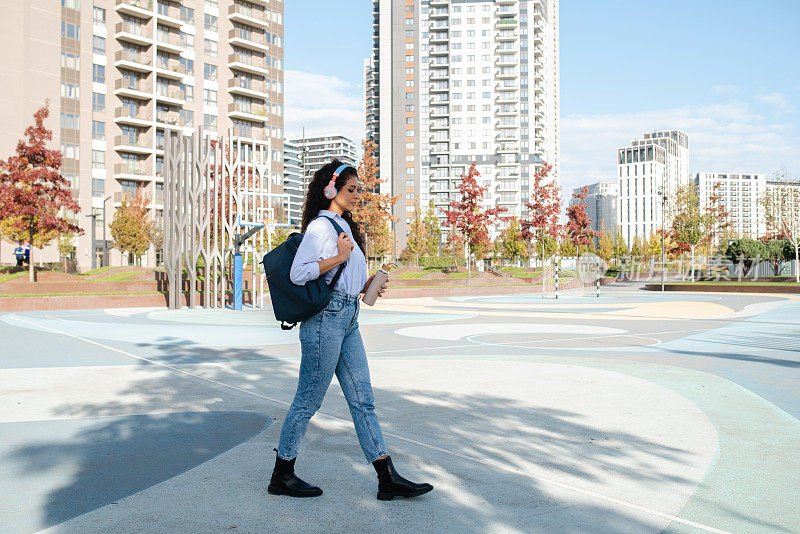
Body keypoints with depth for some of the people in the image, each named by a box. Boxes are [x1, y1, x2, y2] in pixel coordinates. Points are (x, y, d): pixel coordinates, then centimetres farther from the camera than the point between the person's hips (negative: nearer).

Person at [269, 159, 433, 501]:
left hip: (348, 321, 9)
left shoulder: (345, 226, 19)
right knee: (308, 400, 2)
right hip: (325, 319, -9)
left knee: (363, 399, 7)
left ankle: (388, 479, 10)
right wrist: (339, 257, -16)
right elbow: (298, 274, -19)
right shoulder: (320, 226, -9)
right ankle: (281, 476, 18)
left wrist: (363, 287, 10)